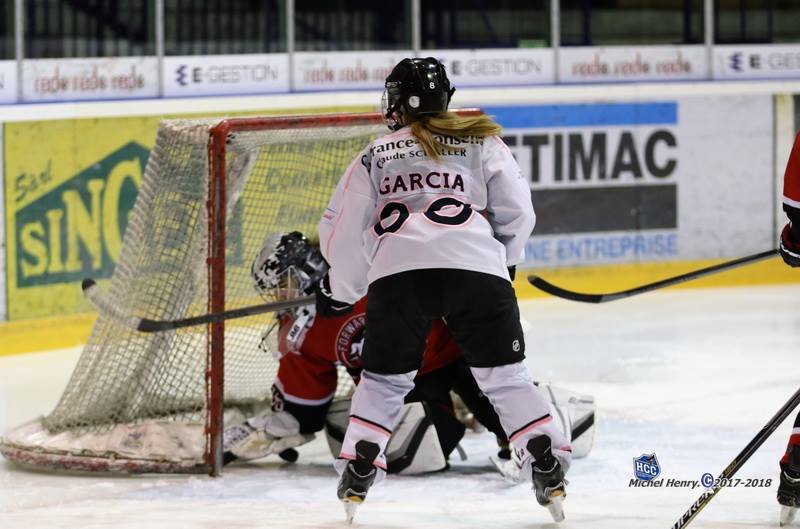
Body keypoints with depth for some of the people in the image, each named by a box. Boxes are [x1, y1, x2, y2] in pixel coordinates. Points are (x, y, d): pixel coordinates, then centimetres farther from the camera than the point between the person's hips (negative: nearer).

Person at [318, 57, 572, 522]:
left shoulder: (374, 156, 23)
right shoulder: (482, 142, 21)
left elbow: (342, 231, 19)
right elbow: (517, 211, 14)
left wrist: (342, 291, 32)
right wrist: (507, 258, 33)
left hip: (396, 271, 0)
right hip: (476, 266, 0)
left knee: (384, 379, 16)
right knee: (504, 375, 9)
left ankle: (356, 476, 8)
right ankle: (549, 473, 1)